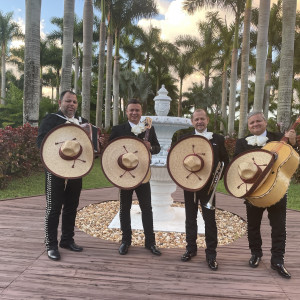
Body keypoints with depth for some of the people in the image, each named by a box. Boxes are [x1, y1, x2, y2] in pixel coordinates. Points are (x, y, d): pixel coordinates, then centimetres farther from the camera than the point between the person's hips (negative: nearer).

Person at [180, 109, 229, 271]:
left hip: (208, 185, -1)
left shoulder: (218, 139, 2)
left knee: (210, 219, 3)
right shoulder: (184, 138, 3)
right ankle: (191, 248, 29)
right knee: (190, 218, 13)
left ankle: (211, 254, 18)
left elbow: (225, 161, 5)